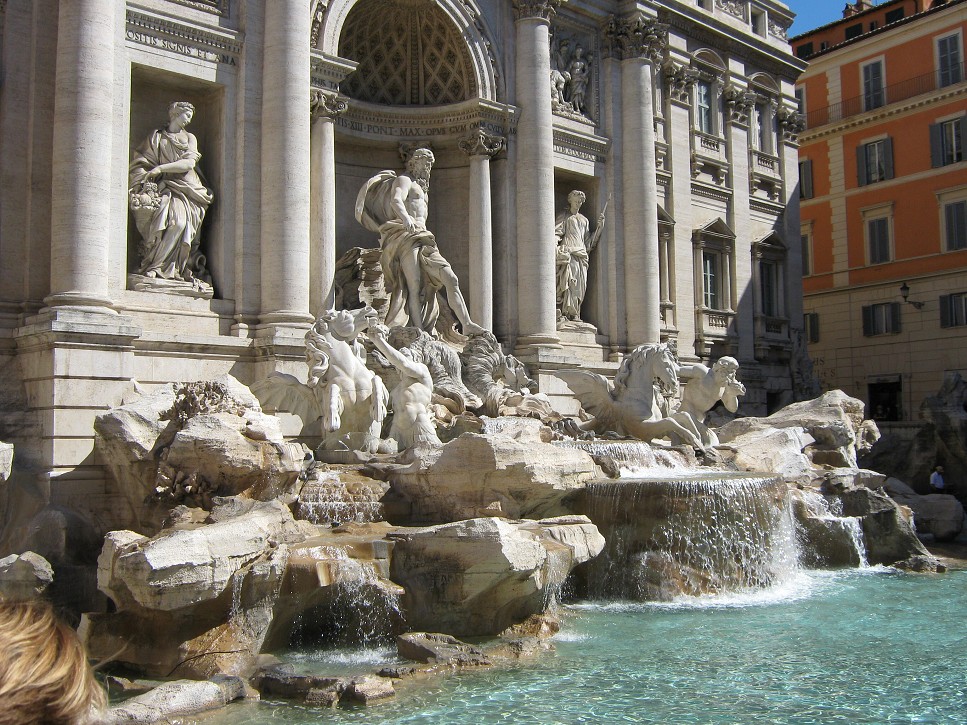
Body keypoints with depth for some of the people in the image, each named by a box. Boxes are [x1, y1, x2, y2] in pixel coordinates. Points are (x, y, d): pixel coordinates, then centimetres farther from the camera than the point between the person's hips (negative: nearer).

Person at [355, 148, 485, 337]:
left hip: (423, 240, 9)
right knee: (415, 287, -19)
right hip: (406, 238, -9)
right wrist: (406, 218, -38)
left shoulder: (420, 187, 33)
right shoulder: (404, 180, 5)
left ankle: (467, 325, -9)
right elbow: (395, 201, -18)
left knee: (451, 279, -4)